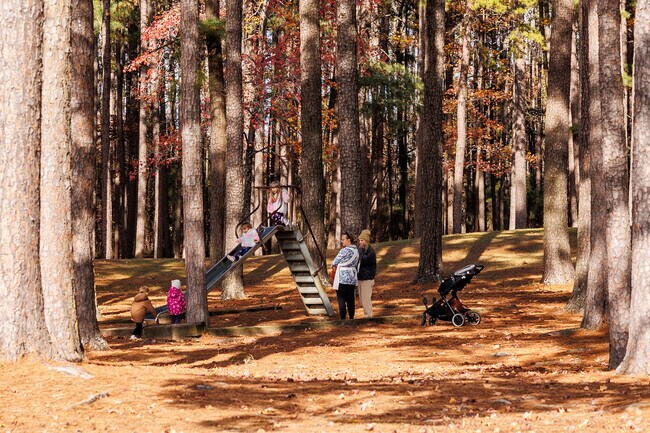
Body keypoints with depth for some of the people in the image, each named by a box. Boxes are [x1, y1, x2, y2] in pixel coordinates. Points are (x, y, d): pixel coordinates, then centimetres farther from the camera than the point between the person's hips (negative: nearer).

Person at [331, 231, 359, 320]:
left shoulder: (344, 251, -15)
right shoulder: (356, 251, 8)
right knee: (350, 299, 12)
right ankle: (351, 318, 15)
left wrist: (333, 265, 16)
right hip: (352, 279, 7)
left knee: (341, 300, -2)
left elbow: (334, 263, -7)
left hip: (342, 279, -7)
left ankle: (343, 319, -5)